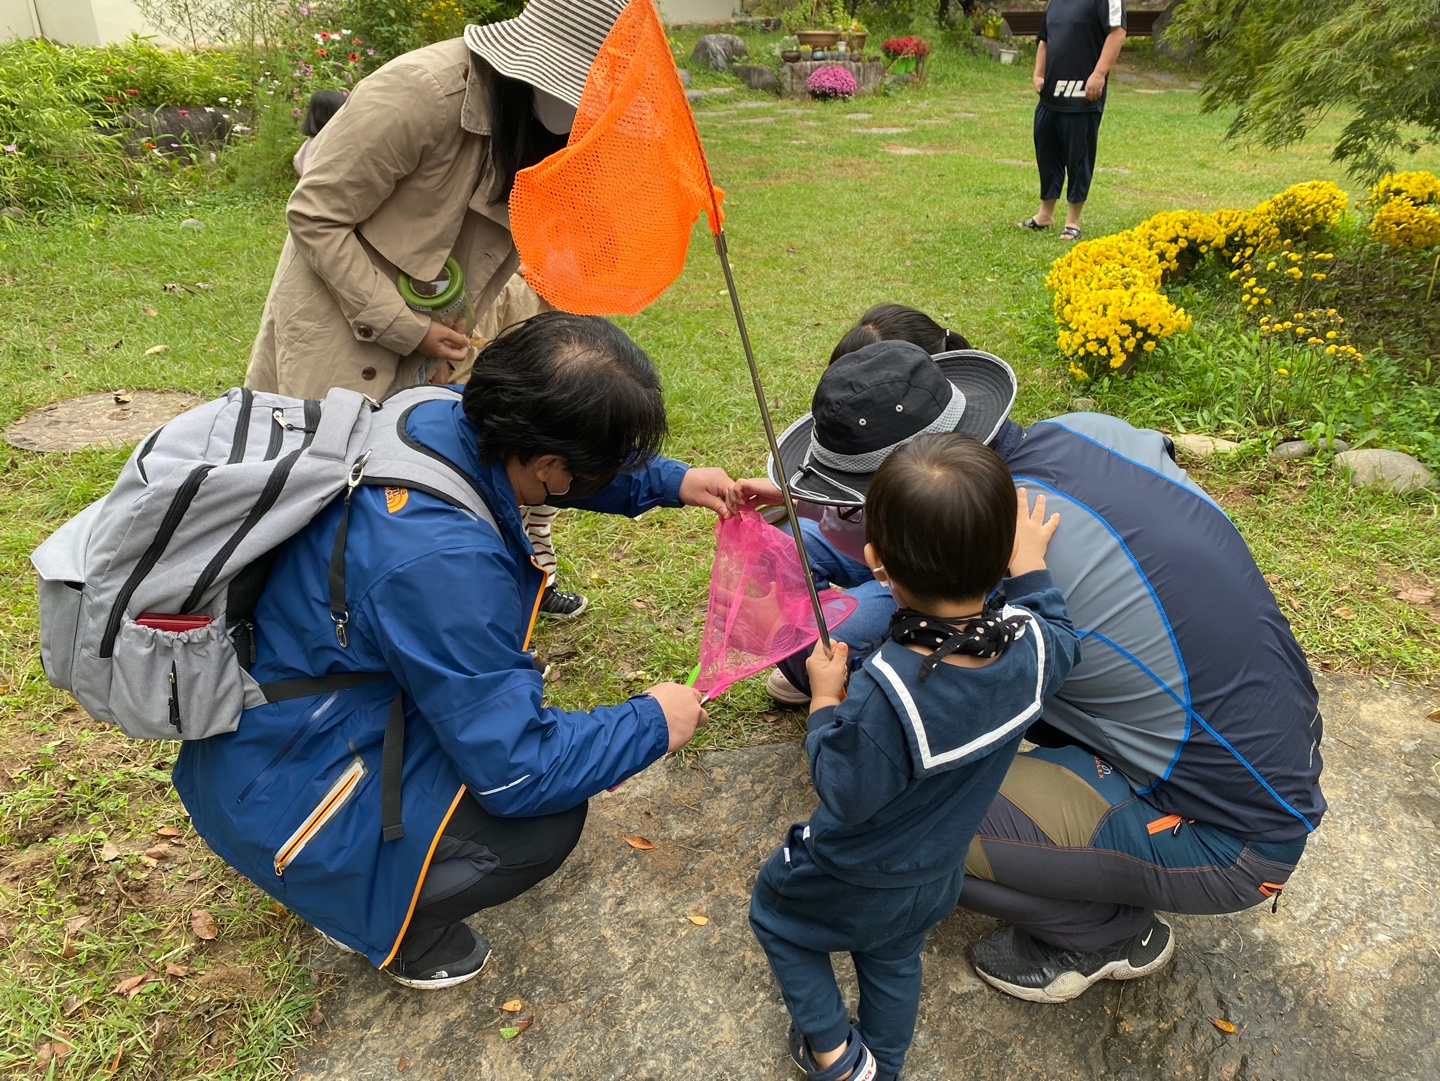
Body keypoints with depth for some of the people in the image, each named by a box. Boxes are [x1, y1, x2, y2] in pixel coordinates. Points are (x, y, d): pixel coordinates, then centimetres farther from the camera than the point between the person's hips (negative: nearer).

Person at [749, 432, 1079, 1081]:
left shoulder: (886, 693, -44)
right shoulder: (1032, 647, -25)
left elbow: (845, 794, -28)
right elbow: (1061, 640, 1)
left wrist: (825, 698, -18)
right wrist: (1030, 567, 11)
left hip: (856, 885, -5)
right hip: (938, 875, 6)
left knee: (776, 914, 26)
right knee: (894, 961, 33)